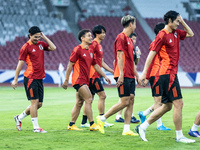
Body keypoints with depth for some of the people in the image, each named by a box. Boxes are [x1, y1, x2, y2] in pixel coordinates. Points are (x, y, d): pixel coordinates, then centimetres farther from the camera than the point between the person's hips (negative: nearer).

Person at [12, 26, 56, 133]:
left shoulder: (41, 44, 13)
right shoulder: (26, 47, -6)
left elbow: (53, 48, 6)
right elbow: (20, 63, -5)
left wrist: (44, 37, 5)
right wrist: (15, 79, -5)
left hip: (39, 78, 7)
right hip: (30, 78, -7)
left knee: (39, 104, 8)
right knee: (34, 101, -8)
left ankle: (19, 118, 25)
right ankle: (36, 127, -4)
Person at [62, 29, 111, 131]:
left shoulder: (90, 51, 15)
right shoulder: (78, 49, -8)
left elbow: (95, 65, 23)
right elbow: (70, 65, -8)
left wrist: (104, 76, 18)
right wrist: (66, 80, -9)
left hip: (85, 80, 8)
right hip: (78, 79, -8)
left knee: (79, 103, 9)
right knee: (88, 100, -14)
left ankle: (71, 125, 14)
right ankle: (92, 125, -14)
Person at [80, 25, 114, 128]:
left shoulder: (99, 45, 19)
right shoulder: (94, 44, -11)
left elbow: (101, 62, 24)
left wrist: (112, 71, 23)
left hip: (95, 76, 10)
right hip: (93, 75, -10)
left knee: (90, 98, 9)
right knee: (102, 96, -9)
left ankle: (84, 122, 11)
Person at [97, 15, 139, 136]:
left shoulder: (129, 39, 19)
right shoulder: (121, 37, -9)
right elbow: (119, 56, -15)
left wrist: (137, 75, 23)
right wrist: (121, 74, -21)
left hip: (130, 76, 9)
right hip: (124, 76, -9)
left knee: (131, 101, 3)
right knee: (124, 102, -10)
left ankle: (127, 129, 3)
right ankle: (102, 119, 1)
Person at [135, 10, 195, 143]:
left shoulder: (175, 33, 14)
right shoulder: (162, 35, -11)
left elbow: (190, 34, 30)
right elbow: (152, 54, -11)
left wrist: (183, 22, 14)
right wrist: (144, 73, -13)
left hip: (172, 73, 10)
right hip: (168, 73, -10)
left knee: (167, 106, 11)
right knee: (178, 103, -8)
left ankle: (142, 127, 15)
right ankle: (179, 136, -3)